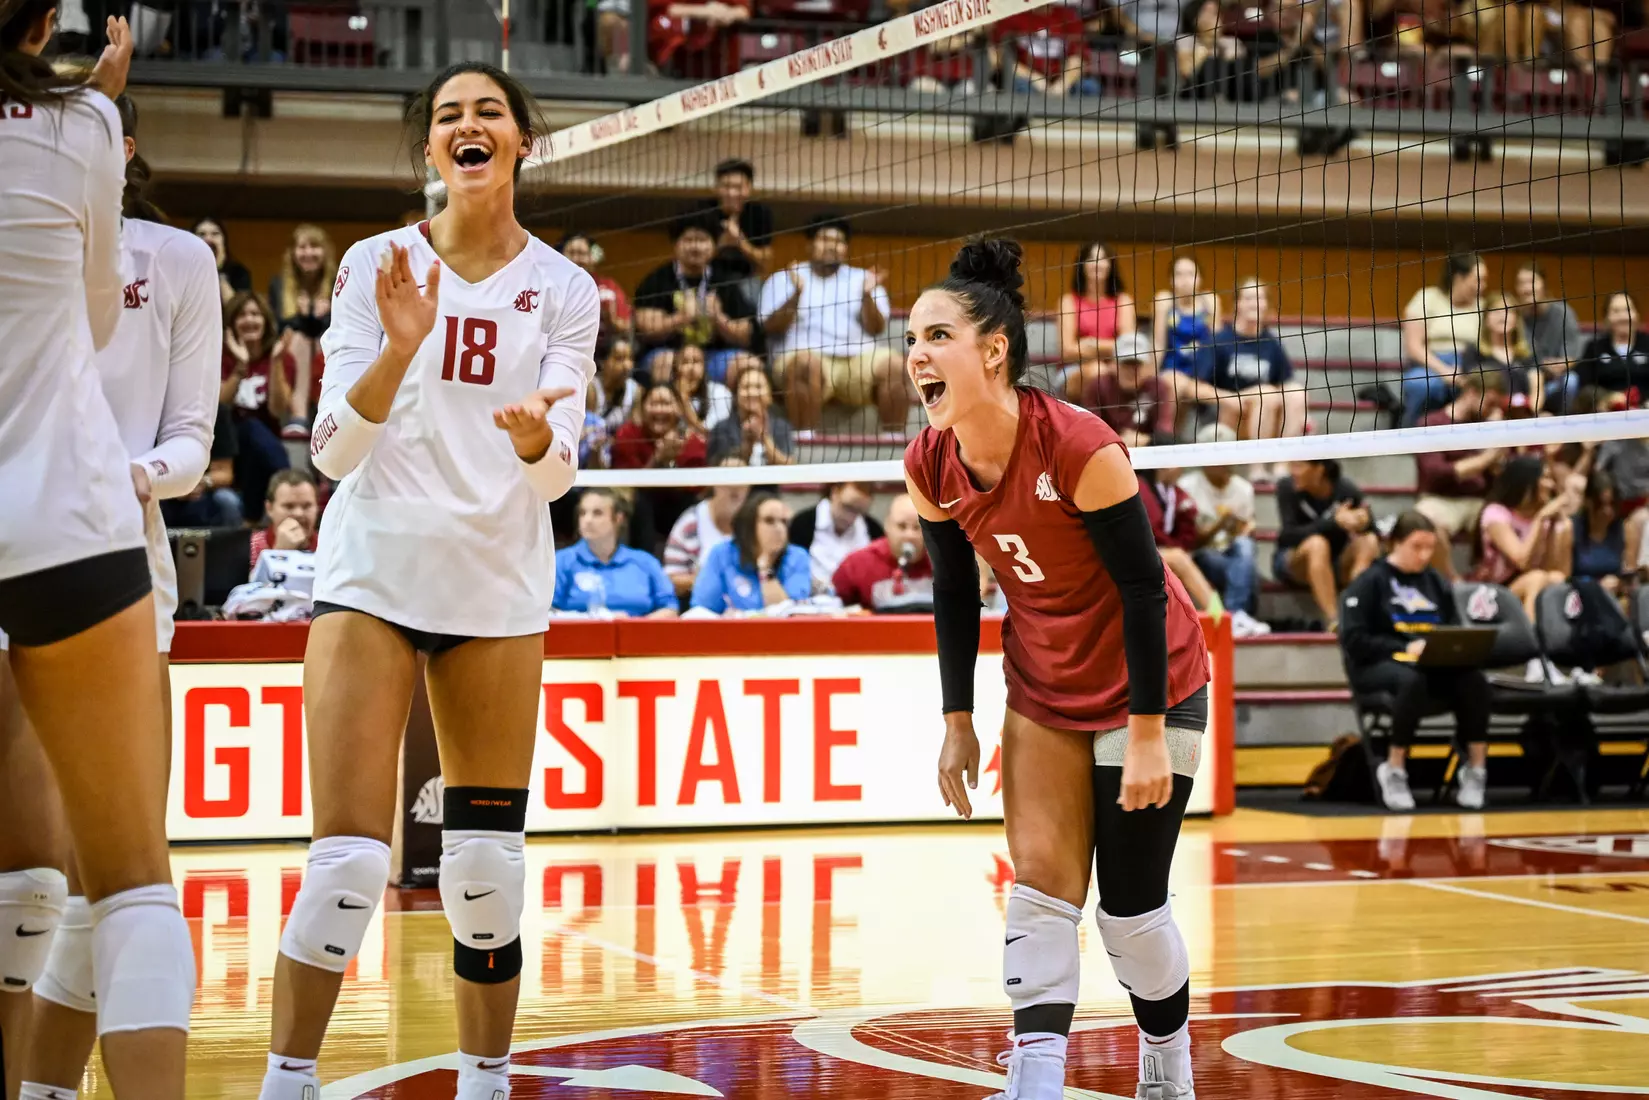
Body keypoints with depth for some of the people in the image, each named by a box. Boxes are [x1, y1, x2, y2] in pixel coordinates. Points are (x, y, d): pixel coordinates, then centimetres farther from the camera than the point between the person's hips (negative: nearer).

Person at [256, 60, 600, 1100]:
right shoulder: (376, 264, -1)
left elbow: (560, 469, -6)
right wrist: (401, 348, -24)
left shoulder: (563, 289, 2)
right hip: (373, 572, -2)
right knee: (350, 861, -12)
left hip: (499, 586, 2)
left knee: (489, 866, 3)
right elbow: (334, 450, -7)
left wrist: (533, 436, -29)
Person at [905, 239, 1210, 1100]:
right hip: (1043, 696, 5)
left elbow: (1144, 587, -22)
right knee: (1039, 888, -4)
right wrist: (958, 722, 6)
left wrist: (1147, 734, -20)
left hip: (1146, 689, -5)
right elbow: (954, 593, 5)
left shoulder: (1078, 448, -28)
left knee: (1130, 906, 0)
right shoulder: (930, 466, -10)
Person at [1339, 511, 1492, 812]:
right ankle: (1394, 771, -27)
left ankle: (1476, 768, -21)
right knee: (1412, 679, -40)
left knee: (1474, 680, -28)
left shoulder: (1437, 583, 16)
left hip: (1434, 665, 4)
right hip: (1377, 664, -4)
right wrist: (1405, 649, -18)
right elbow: (1354, 639, -9)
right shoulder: (1370, 582, 0)